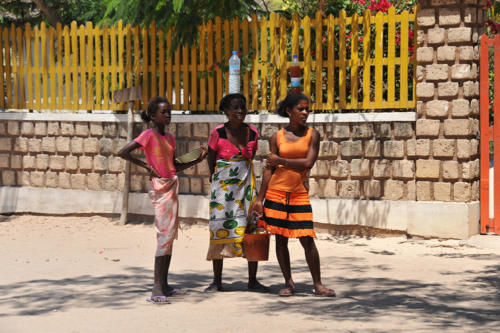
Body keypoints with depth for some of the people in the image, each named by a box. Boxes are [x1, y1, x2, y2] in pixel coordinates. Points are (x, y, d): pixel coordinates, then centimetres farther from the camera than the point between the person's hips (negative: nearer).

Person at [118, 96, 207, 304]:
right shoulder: (149, 135, -9)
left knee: (170, 236, 10)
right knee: (164, 236, -12)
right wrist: (146, 166, -14)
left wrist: (197, 160, 11)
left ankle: (164, 285, 17)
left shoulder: (170, 138, 14)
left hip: (172, 186, 8)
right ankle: (157, 289, -13)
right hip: (159, 187, -8)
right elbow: (123, 153, -17)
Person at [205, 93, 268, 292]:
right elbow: (211, 160, 3)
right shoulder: (217, 133, -8)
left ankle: (252, 281, 7)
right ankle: (217, 281, 8)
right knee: (219, 229, -1)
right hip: (222, 186, -3)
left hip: (245, 184, 3)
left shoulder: (252, 133, 2)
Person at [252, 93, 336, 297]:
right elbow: (269, 169, 5)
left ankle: (318, 284, 7)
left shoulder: (312, 134, 2)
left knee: (307, 240, -4)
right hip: (277, 192, 1)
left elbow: (308, 163, -9)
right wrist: (260, 199, 2)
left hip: (300, 194, -1)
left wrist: (281, 161, -8)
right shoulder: (277, 137, 4)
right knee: (280, 239, 5)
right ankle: (288, 283, 17)